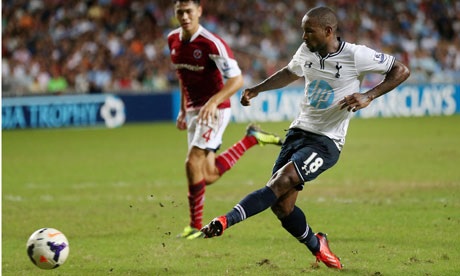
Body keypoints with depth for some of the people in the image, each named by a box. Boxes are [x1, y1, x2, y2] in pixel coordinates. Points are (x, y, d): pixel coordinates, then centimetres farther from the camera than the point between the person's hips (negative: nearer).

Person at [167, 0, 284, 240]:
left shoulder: (211, 43, -20)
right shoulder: (173, 40, 4)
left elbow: (237, 80, -23)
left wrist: (213, 102, -36)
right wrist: (183, 110, 19)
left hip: (214, 110, -8)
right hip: (193, 110, 8)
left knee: (193, 163, -17)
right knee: (208, 176, 5)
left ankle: (196, 226, -2)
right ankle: (252, 138, 26)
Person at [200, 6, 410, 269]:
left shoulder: (355, 55, -13)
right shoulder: (306, 51, 5)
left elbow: (402, 71, -7)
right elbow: (290, 73, 28)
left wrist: (369, 96, -18)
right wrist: (257, 89, 19)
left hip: (327, 141, -6)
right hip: (299, 130, 6)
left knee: (282, 181, -27)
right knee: (282, 206, -4)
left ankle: (226, 220, -31)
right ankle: (318, 248, 21)